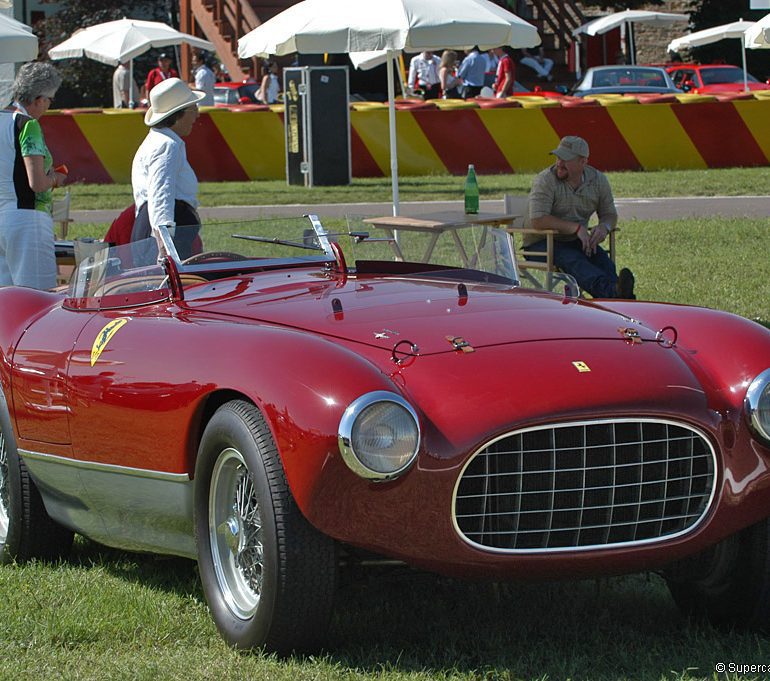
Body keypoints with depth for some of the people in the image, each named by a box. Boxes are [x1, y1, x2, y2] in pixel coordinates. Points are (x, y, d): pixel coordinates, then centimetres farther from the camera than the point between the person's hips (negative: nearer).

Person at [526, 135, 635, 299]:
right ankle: (613, 291, -63)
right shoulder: (545, 180, -12)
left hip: (576, 242, 5)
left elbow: (610, 215, 13)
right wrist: (576, 227, -25)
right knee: (574, 260, -35)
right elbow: (537, 220, -21)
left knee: (601, 258, -27)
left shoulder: (598, 180, 4)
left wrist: (604, 227, -14)